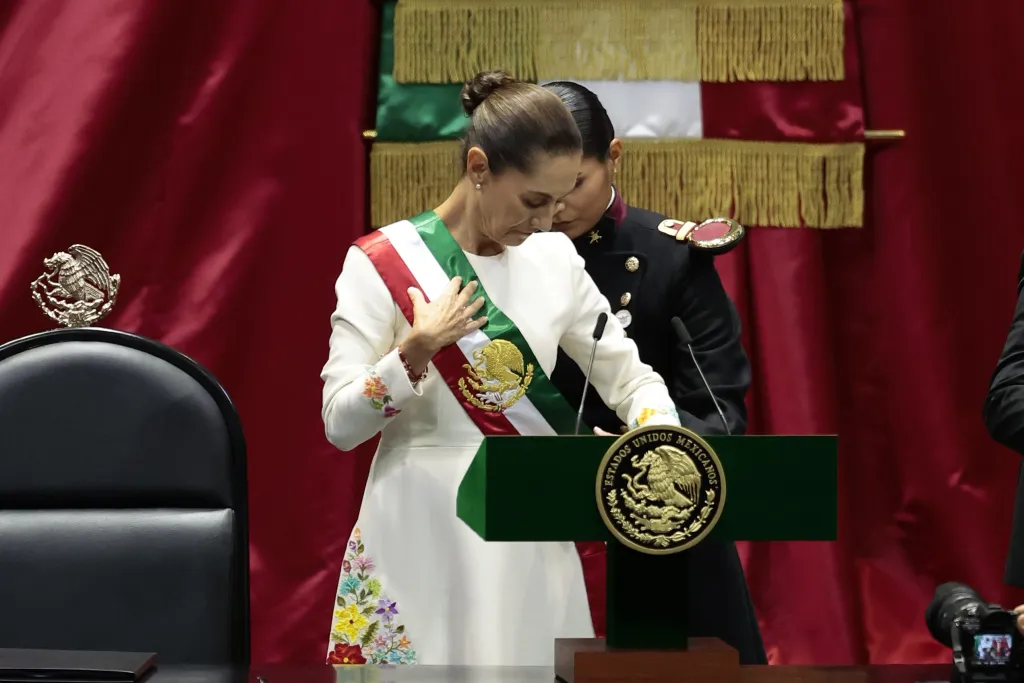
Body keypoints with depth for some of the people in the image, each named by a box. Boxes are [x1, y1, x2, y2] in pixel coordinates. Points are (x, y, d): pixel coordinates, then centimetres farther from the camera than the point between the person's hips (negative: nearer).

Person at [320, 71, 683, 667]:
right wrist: (416, 351, -22)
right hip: (423, 538, -4)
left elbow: (631, 377, 7)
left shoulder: (556, 259, 4)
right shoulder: (382, 264, -8)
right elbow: (341, 424, -9)